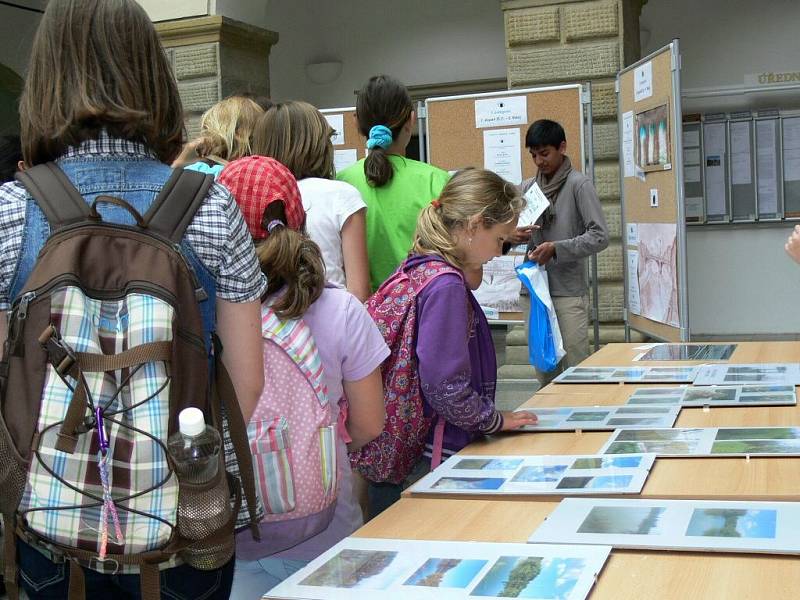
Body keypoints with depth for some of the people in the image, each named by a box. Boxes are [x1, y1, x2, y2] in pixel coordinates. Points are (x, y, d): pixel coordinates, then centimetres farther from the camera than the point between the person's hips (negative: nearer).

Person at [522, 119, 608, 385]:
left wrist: (556, 249, -19)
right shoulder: (527, 188, 10)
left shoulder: (578, 184, -4)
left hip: (569, 292, -5)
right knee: (544, 374, 11)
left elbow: (600, 236, -10)